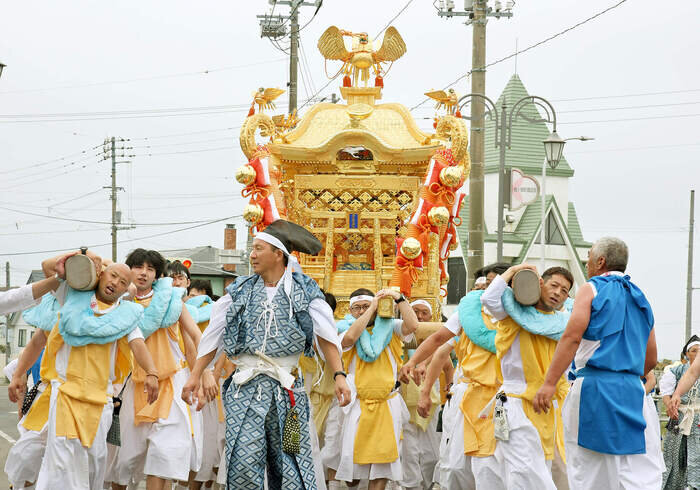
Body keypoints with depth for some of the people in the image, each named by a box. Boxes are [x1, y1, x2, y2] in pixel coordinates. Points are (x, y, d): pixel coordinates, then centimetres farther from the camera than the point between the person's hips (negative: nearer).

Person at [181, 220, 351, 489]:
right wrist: (196, 375, 6)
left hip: (287, 388, -1)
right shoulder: (240, 290, 12)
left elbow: (325, 336, -1)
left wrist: (338, 375, -14)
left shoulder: (304, 290, 6)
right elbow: (213, 336, 12)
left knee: (290, 464, -2)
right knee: (243, 462, -8)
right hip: (246, 387, 1)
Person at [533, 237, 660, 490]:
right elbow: (650, 360, 21)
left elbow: (572, 337, -11)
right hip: (632, 391, 5)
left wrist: (549, 383, -14)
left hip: (594, 386, -5)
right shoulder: (640, 300, 20)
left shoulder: (591, 289, 2)